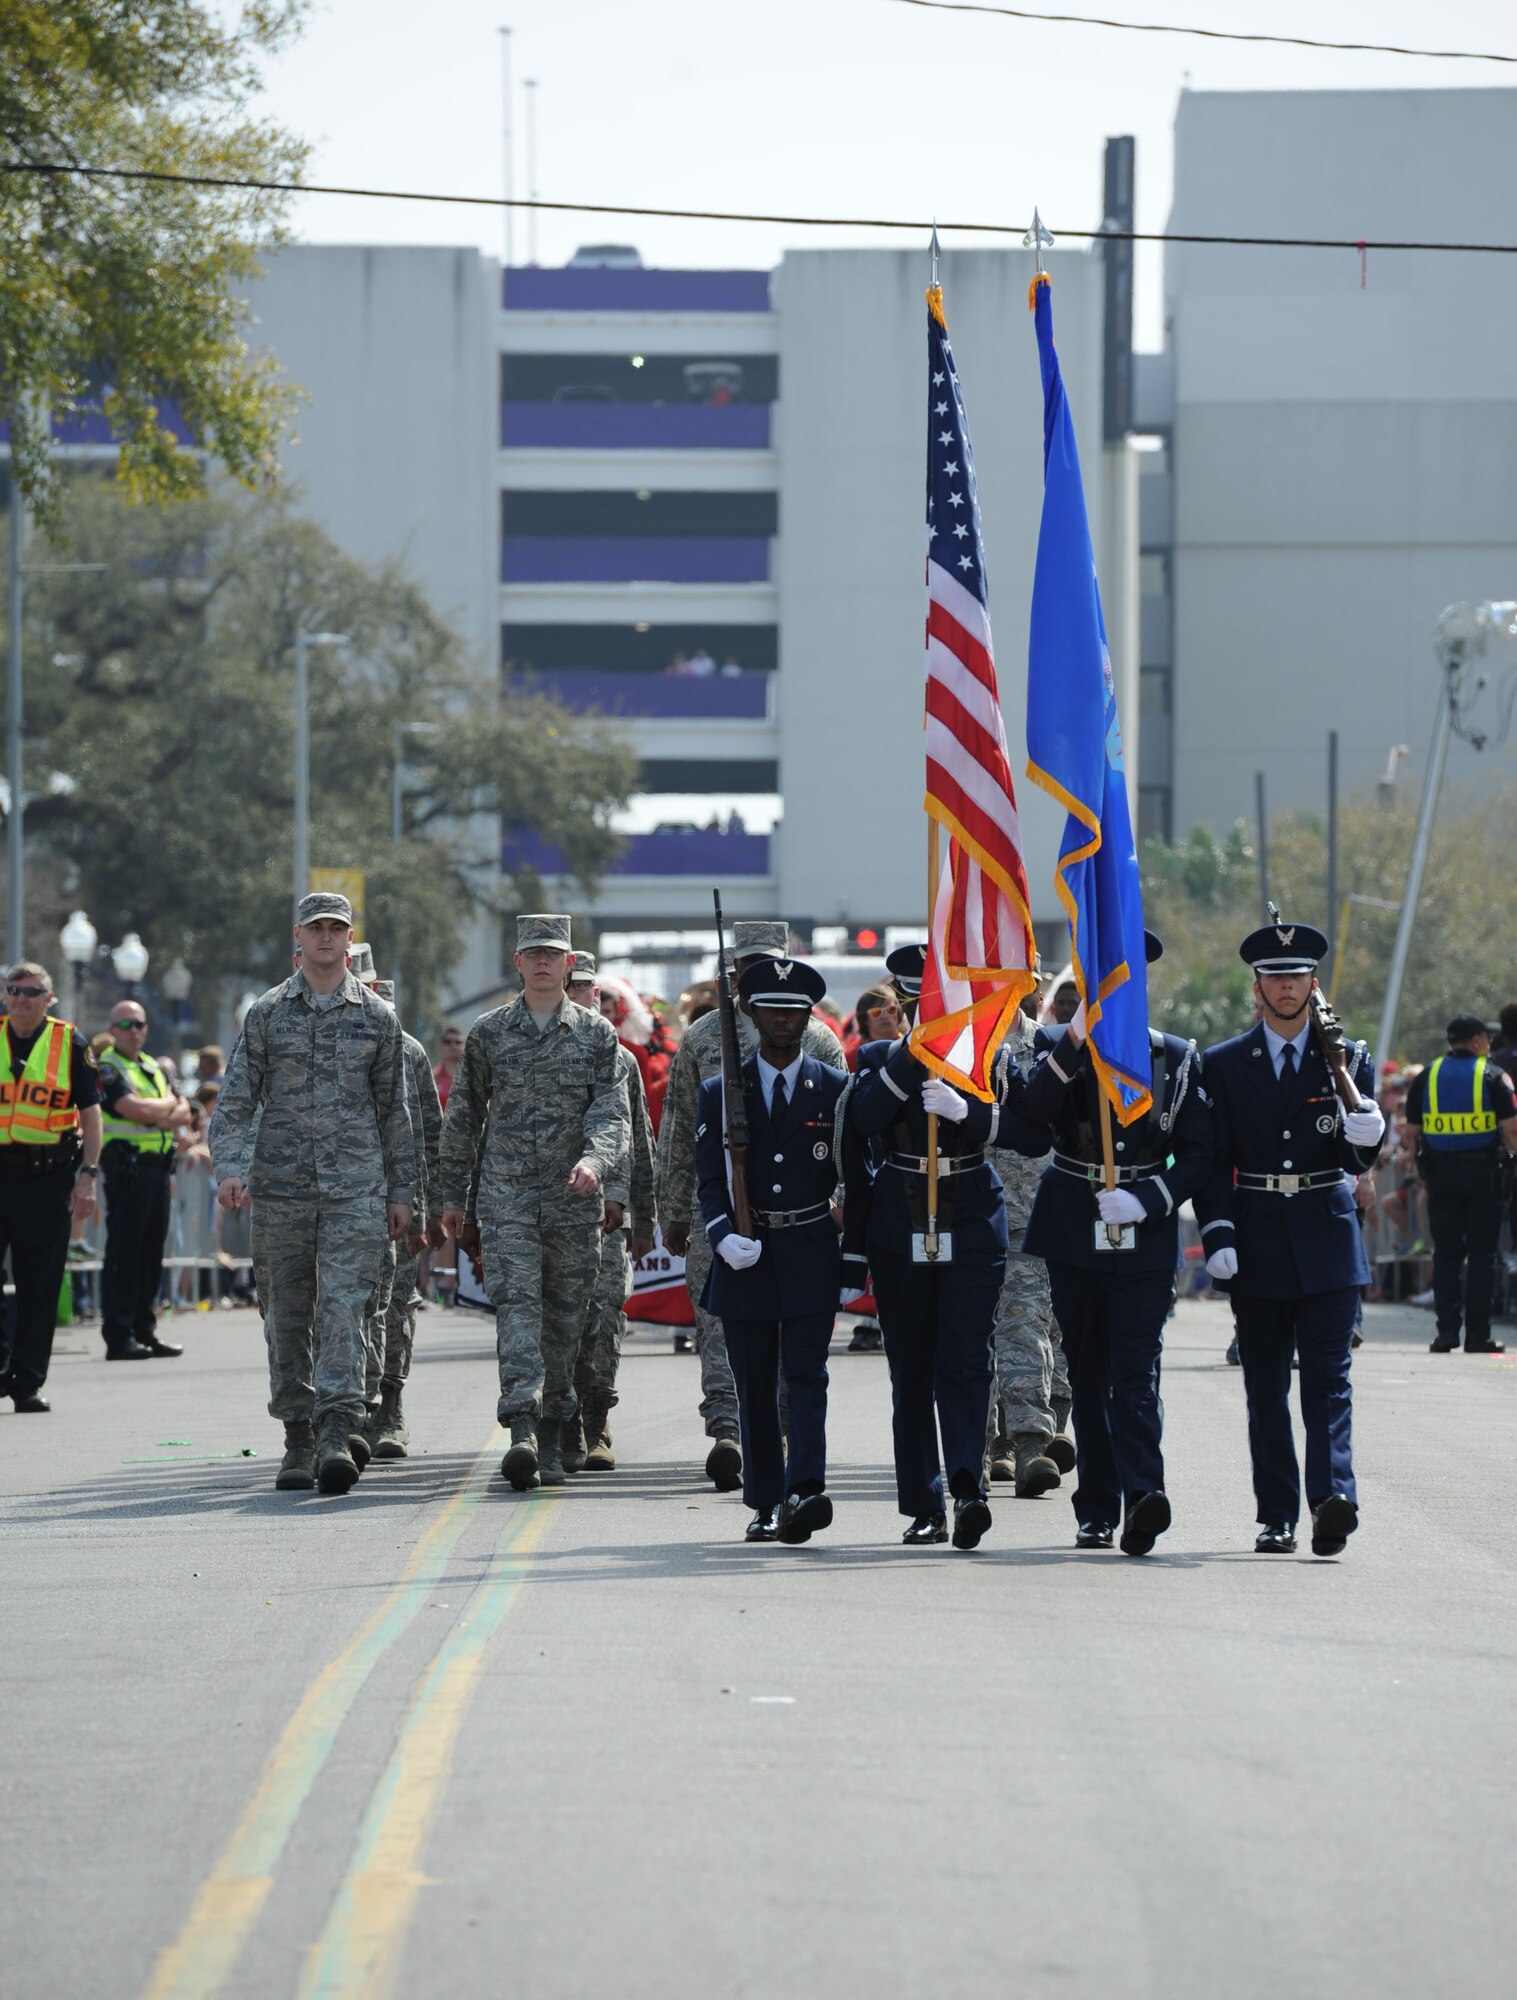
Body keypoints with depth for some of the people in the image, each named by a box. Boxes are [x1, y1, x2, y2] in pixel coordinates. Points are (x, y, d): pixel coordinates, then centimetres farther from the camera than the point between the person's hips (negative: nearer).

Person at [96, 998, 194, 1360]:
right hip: (128, 1164, -8)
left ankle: (144, 1330, 14)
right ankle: (118, 1336, -7)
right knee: (124, 1251, -7)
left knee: (152, 1252, 9)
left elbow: (185, 1115, 12)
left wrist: (153, 1114, -8)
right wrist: (168, 1104, 0)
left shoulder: (154, 1068, 20)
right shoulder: (108, 1069, -4)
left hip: (157, 1166, 8)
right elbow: (133, 1109, -18)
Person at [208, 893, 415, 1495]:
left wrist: (401, 1191, 11)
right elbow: (235, 1099, 4)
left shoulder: (377, 1018, 9)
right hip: (280, 1185, 1)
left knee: (343, 1305, -14)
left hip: (355, 1185, -1)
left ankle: (339, 1429, -22)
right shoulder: (267, 1014, 7)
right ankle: (298, 1438, 13)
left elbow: (393, 1110, 13)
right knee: (287, 1315, 5)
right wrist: (228, 1167, -11)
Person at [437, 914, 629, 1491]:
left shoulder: (597, 1034, 6)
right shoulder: (488, 1032, 7)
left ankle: (552, 1438, 18)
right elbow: (462, 1118, 13)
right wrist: (452, 1194, 13)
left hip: (575, 1202, 1)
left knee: (565, 1317, 7)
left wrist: (595, 1161, -24)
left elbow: (612, 1112, -3)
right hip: (506, 1198, -1)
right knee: (517, 1306, -16)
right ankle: (522, 1430, -28)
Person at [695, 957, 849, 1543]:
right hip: (745, 1254, 2)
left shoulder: (836, 1089, 5)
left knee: (805, 1375, -12)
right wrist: (724, 1235, -17)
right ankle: (766, 1505, 12)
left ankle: (804, 1494, -24)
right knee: (755, 1385, 6)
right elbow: (711, 1180, 1)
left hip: (811, 1253, -2)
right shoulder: (720, 1092, 6)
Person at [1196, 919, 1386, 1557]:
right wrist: (1217, 1235, -8)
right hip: (1257, 1242, 1)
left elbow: (1356, 1161, 1)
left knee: (1328, 1379, -10)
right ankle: (1276, 1517, 9)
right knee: (1265, 1387, 5)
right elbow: (1213, 1162, 5)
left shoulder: (1348, 1060, 7)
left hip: (1326, 1240, -1)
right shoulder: (1225, 1064, 7)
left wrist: (1367, 1137, -23)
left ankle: (1333, 1497, -22)